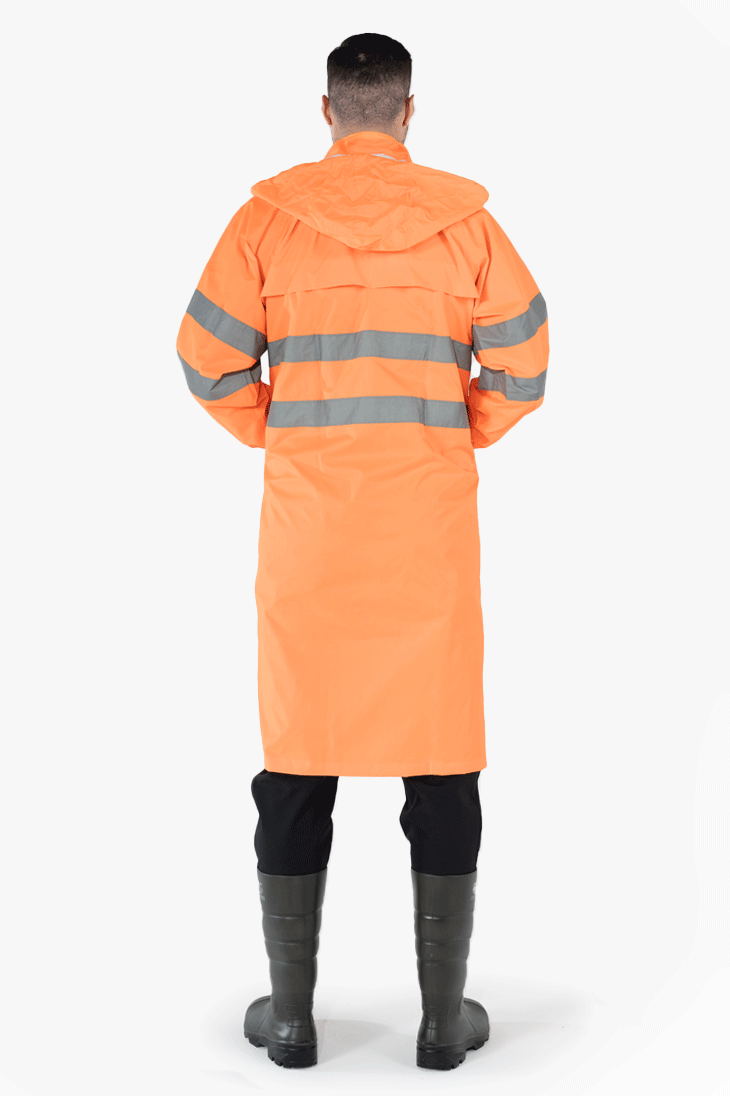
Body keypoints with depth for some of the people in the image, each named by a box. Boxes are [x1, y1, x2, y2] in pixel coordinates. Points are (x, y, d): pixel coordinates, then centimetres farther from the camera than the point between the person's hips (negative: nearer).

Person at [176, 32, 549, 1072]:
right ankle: (445, 1015, 15)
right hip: (431, 525, 0)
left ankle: (290, 1012, 17)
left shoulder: (270, 215, -1)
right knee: (441, 760, 8)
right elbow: (523, 355, -2)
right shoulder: (462, 218, -1)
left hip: (306, 518, 0)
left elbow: (206, 353, -1)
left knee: (297, 761, 10)